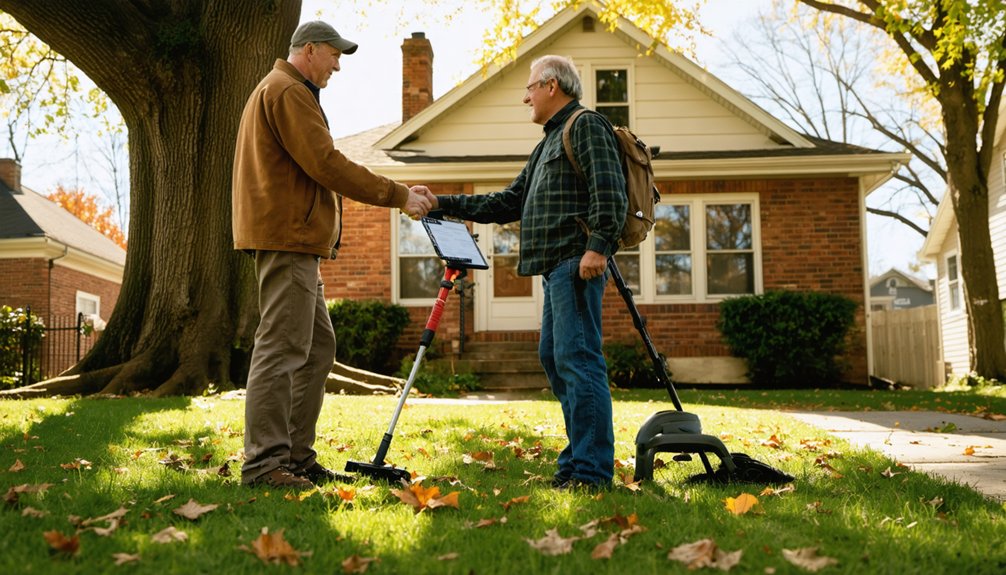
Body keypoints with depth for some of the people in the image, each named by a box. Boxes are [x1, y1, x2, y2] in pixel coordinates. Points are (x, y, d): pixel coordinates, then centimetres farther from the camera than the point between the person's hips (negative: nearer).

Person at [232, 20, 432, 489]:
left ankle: (297, 456, 16)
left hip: (295, 241, 11)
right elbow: (327, 165, -17)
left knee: (317, 347, 12)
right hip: (287, 237, -11)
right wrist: (399, 196, -13)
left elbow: (316, 169, 24)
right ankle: (263, 463, -9)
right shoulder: (287, 92, -8)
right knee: (282, 348, -11)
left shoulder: (280, 91, 27)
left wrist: (397, 192, 15)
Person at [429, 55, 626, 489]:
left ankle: (591, 470, -13)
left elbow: (609, 190, -15)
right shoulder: (548, 144, 28)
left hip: (578, 262, -11)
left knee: (577, 358, -14)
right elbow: (508, 203, 27)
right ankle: (579, 458, 17)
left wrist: (598, 245, -27)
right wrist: (443, 204, 23)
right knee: (553, 357, 11)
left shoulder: (587, 126, -1)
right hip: (558, 266, 11)